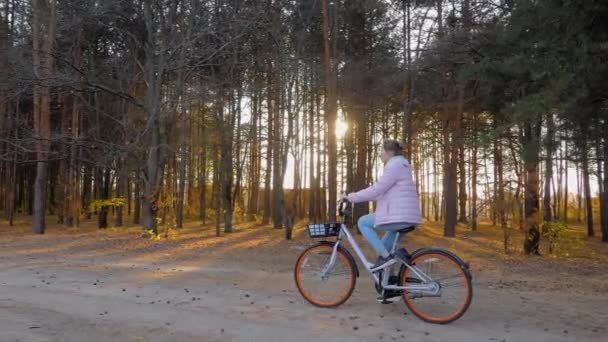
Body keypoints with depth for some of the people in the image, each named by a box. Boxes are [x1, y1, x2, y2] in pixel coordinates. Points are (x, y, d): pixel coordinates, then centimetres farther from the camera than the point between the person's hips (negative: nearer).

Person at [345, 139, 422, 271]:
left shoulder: (394, 165, -11)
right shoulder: (399, 165, 22)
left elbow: (376, 189, -17)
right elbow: (381, 191, 23)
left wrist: (352, 197, -9)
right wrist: (356, 196, 18)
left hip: (399, 216, -10)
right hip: (405, 216, 10)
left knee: (363, 222, 0)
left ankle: (385, 256, -4)